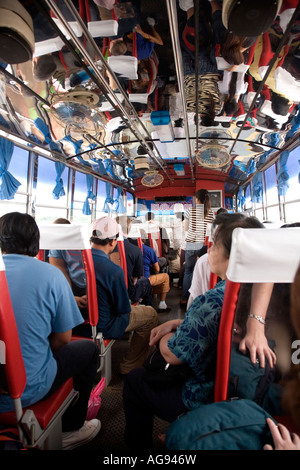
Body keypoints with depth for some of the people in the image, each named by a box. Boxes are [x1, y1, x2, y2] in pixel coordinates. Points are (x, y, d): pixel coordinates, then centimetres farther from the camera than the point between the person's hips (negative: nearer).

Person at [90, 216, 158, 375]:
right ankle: (129, 367, 21)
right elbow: (123, 309, -17)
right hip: (102, 327, -7)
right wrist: (130, 306, 5)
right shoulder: (114, 270, -30)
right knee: (151, 314, 10)